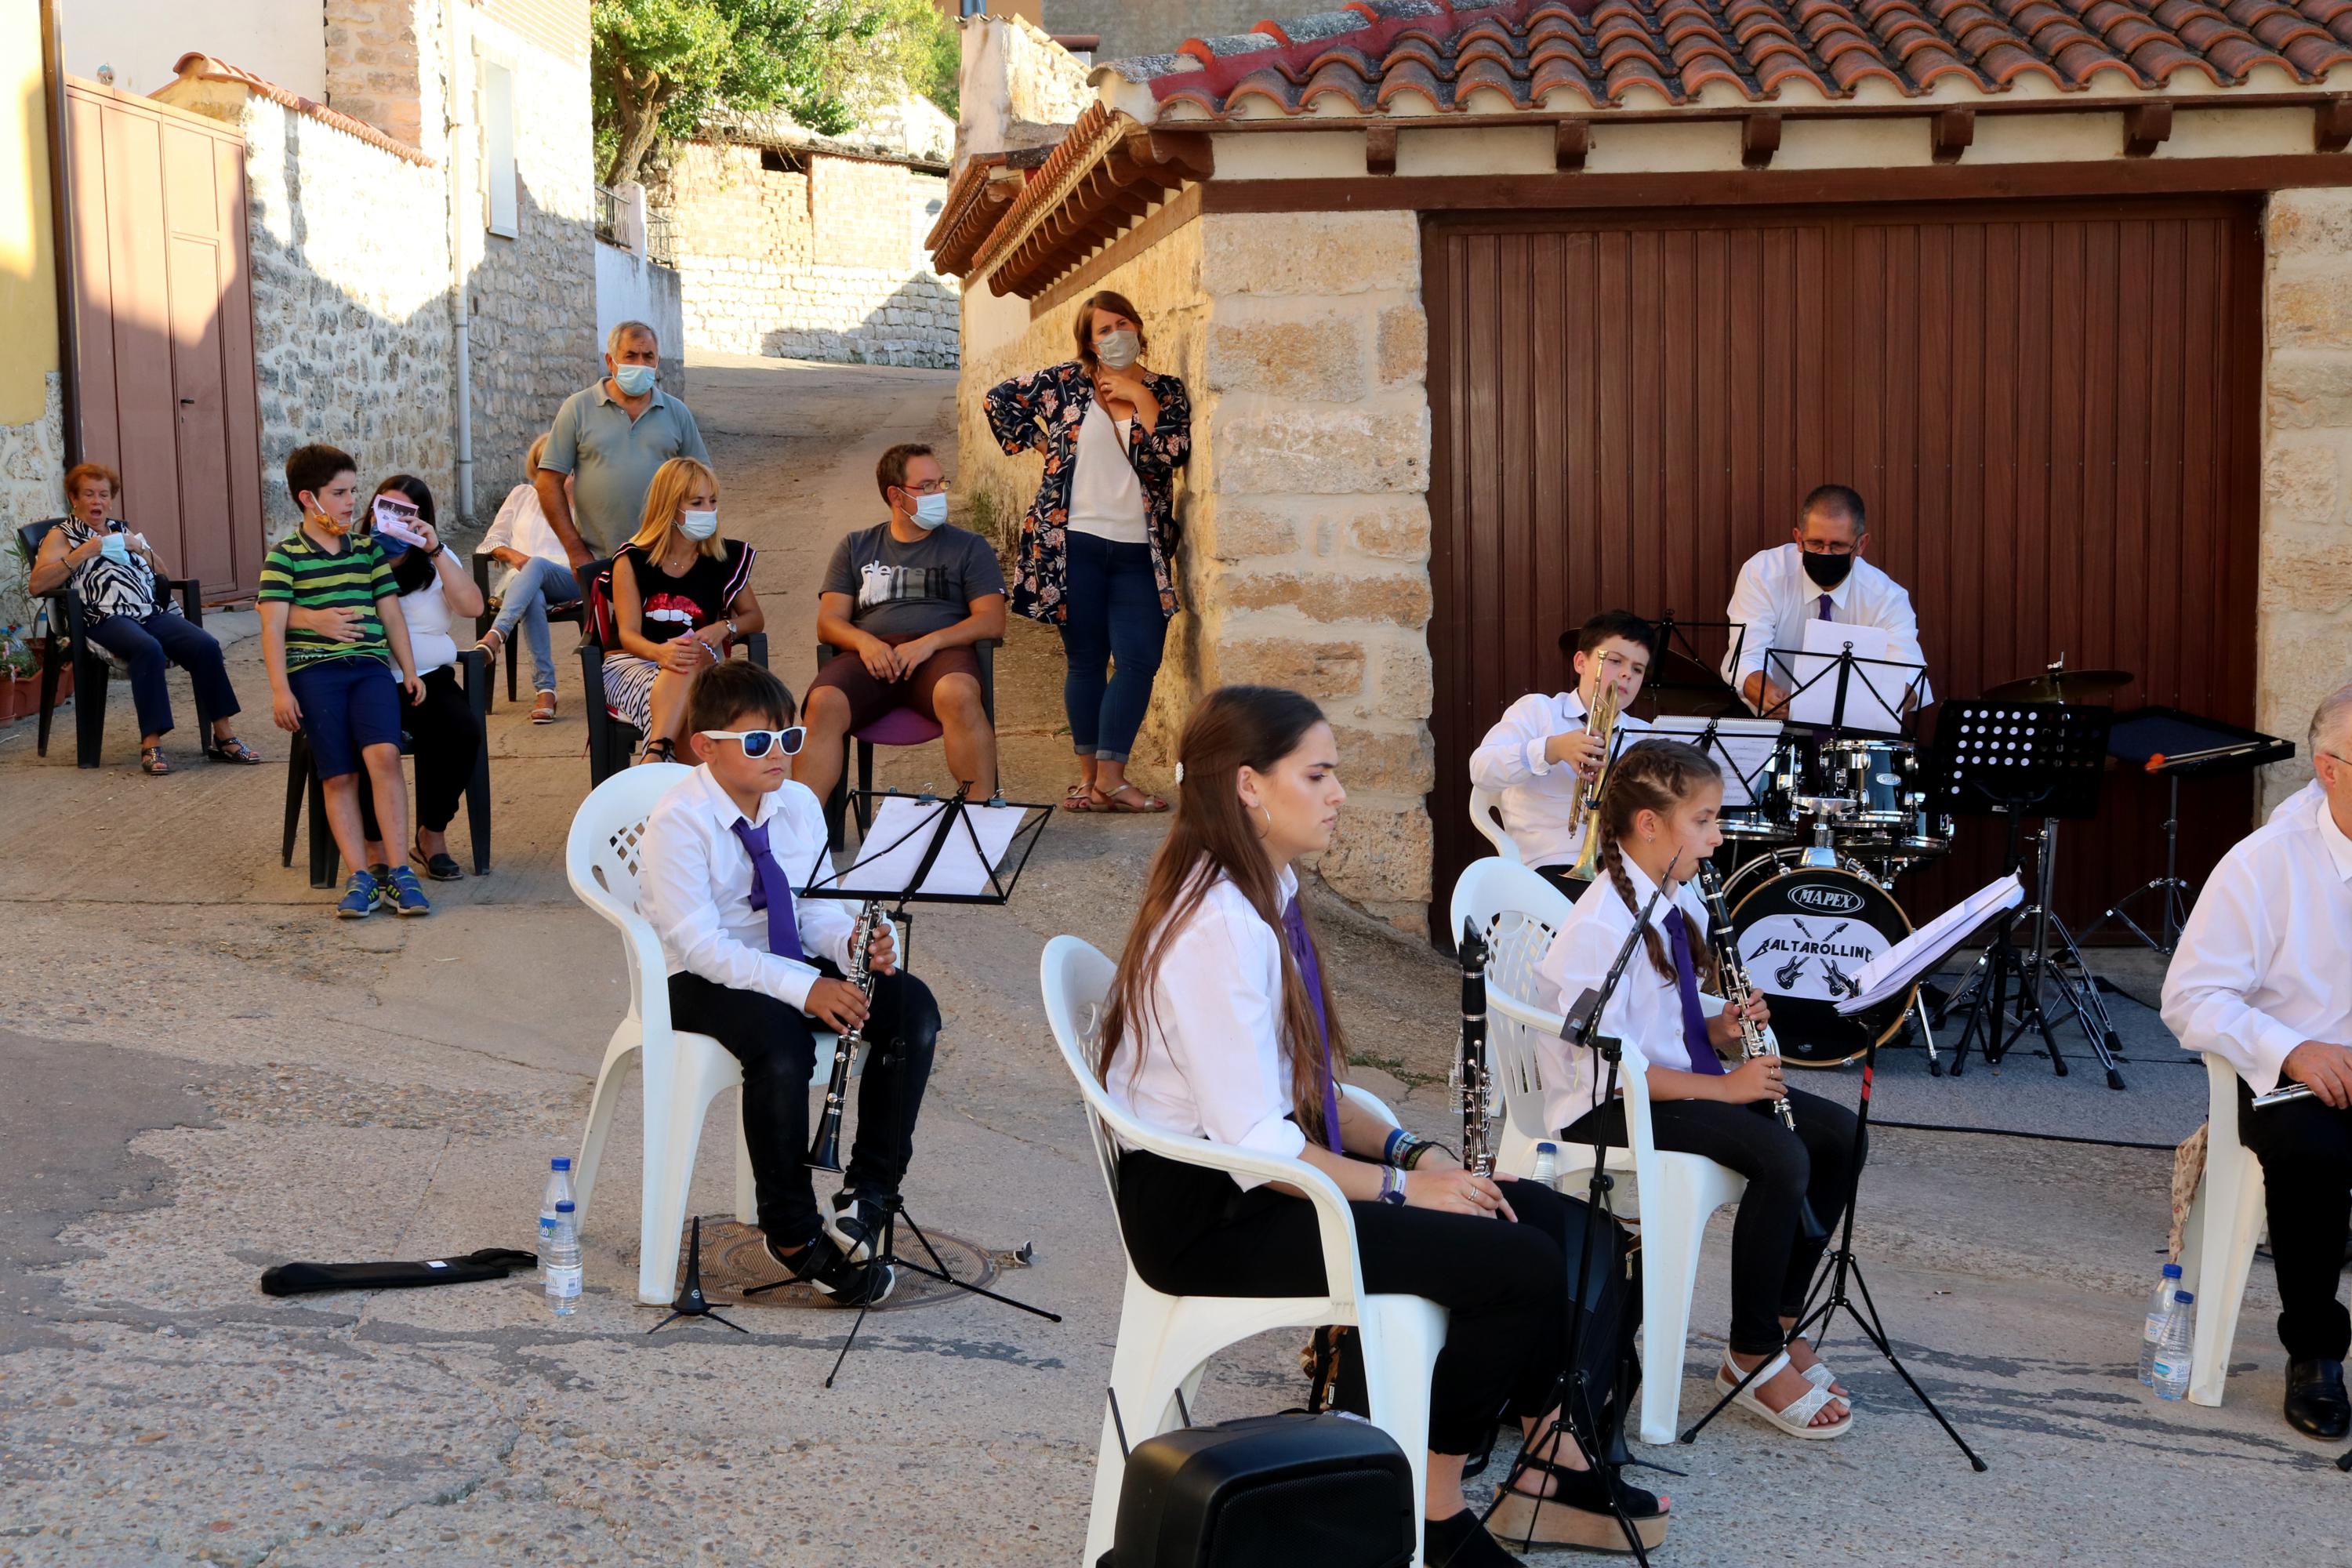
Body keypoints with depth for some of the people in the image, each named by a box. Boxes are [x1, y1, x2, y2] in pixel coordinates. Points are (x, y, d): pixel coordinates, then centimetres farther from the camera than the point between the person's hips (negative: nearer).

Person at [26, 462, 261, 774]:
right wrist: (83, 553, -9)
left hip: (150, 612, 5)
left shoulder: (122, 530, 29)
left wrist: (139, 547, 6)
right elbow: (36, 585, -3)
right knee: (148, 649, -38)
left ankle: (223, 736, -21)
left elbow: (163, 572, 25)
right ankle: (151, 742, -37)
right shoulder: (61, 537, 14)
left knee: (206, 645, -23)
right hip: (105, 618, -5)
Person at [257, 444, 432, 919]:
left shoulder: (369, 550, 17)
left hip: (370, 666, 2)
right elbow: (273, 626, -1)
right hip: (313, 670, -2)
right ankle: (361, 878, -5)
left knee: (383, 755, -21)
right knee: (338, 776, -8)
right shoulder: (284, 556, 4)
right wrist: (280, 689, -9)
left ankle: (399, 873, -17)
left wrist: (410, 672, 11)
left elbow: (391, 614, 18)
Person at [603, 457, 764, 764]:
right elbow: (628, 633, -6)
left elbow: (754, 617, 18)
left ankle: (653, 757, -53)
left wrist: (724, 628, -8)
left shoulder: (725, 559, 10)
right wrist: (661, 652, -32)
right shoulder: (632, 560, 3)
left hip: (700, 666, 1)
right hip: (632, 663, -1)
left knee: (693, 653, -40)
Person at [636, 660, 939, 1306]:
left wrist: (857, 944, -20)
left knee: (913, 1006, -18)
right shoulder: (677, 822, -17)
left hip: (788, 964, 6)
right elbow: (700, 943, -24)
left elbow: (819, 908, 5)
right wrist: (803, 987, -33)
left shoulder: (798, 805, 3)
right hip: (701, 982, -6)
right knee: (782, 1044, -37)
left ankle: (868, 1192, -13)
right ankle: (792, 1234, -19)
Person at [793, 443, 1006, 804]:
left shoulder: (968, 547, 18)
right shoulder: (856, 548, 23)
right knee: (824, 703, -32)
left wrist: (929, 642, -12)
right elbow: (828, 622, 15)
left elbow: (992, 622, 6)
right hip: (871, 654, 1)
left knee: (959, 695, -38)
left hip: (941, 652, -1)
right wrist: (864, 642, -10)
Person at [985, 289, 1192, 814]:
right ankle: (1090, 772, 11)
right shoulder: (1067, 381, 5)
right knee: (1086, 659, 4)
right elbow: (1001, 398, 11)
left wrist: (1140, 396, -6)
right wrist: (1037, 443, 6)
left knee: (1140, 659, -8)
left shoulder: (1166, 391, 8)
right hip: (1075, 545, -1)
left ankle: (1108, 776, -5)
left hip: (1139, 552, 1)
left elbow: (1173, 454, -7)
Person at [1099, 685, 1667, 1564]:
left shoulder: (1262, 900, 10)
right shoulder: (1219, 928, -22)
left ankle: (1548, 1471, 13)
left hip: (1259, 1175, 10)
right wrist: (1400, 1185, -15)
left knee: (1556, 1220, 2)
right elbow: (1254, 1145, -24)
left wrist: (1412, 1151, 0)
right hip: (1204, 1213, -10)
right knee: (1519, 1266, -18)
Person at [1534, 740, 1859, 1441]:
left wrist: (1721, 1031, -4)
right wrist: (1723, 1086, -23)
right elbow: (1604, 1065, -25)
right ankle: (1754, 1361, -11)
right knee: (1780, 1157, -26)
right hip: (1602, 1109, -9)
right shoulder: (1601, 926, -21)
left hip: (1673, 1081, 9)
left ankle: (1781, 1322, 8)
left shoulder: (1679, 904, 7)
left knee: (1837, 1133, -3)